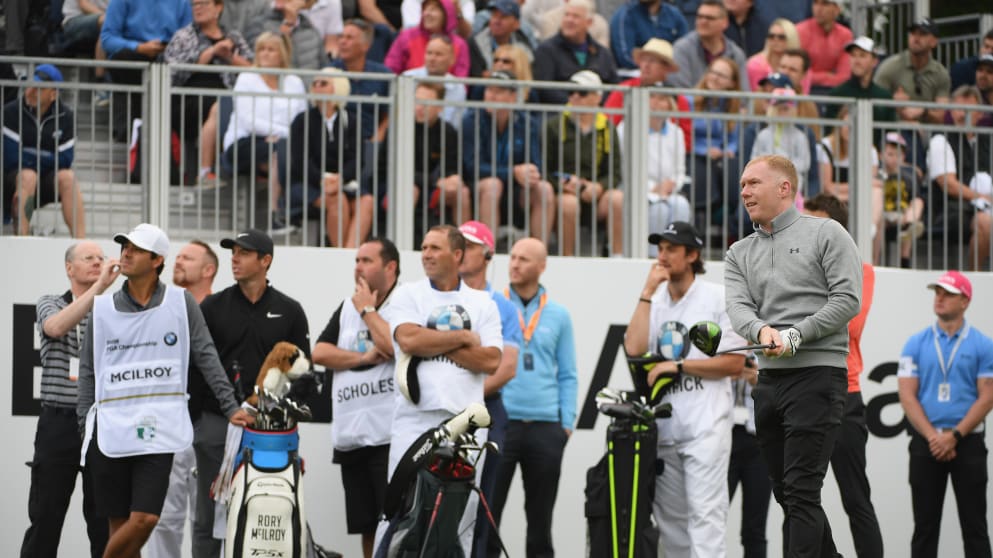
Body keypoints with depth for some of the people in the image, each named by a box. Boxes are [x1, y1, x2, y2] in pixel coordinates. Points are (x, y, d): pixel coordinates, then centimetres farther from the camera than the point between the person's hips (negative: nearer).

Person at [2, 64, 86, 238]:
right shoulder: (11, 112, -6)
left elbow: (65, 161, -4)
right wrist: (47, 158, -6)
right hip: (12, 179, -3)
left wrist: (32, 159, -9)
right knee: (27, 176, -34)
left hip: (46, 183, 3)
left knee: (68, 177, -27)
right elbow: (12, 158, -12)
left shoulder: (65, 117, 2)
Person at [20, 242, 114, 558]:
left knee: (104, 522, 3)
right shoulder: (50, 304, 6)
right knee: (45, 517, 2)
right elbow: (56, 327, -19)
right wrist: (99, 287, -24)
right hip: (59, 422, -1)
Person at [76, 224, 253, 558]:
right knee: (119, 525, 2)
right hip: (111, 428, 1)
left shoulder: (181, 303, 4)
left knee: (145, 519, -13)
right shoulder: (103, 308, 8)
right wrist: (85, 425, 4)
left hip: (159, 429, -1)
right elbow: (88, 371, 11)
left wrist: (230, 407, -1)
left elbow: (206, 358, 5)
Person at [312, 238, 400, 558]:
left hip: (390, 436, -7)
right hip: (350, 436, 7)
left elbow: (395, 346, -20)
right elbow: (320, 353, 9)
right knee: (365, 525, 11)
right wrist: (364, 358, -6)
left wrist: (368, 310, -6)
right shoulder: (347, 308, 20)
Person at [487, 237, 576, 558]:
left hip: (546, 427, 2)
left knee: (541, 516, 8)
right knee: (488, 511, -2)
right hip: (500, 422, -2)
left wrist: (567, 422, 0)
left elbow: (567, 375, 9)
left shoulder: (558, 315, 8)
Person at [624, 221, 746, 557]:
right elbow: (634, 349, -5)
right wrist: (648, 291, -5)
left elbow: (734, 364, -7)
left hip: (705, 426, -6)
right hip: (662, 426, 6)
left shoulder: (719, 298, -2)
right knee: (670, 518, 9)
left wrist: (676, 366, -11)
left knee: (704, 515, -12)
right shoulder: (654, 302, 12)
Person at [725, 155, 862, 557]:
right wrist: (762, 331, -20)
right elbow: (738, 307, 3)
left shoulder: (825, 234, 2)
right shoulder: (739, 253, 17)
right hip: (769, 380, 6)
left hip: (818, 373, -6)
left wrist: (795, 335, -16)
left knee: (801, 491, -13)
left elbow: (847, 300, -7)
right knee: (785, 492, 8)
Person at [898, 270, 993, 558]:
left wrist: (954, 436, -14)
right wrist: (933, 437, -12)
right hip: (926, 444, 2)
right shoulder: (916, 344, 6)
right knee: (925, 526, 5)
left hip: (967, 443, -1)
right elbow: (907, 396, 0)